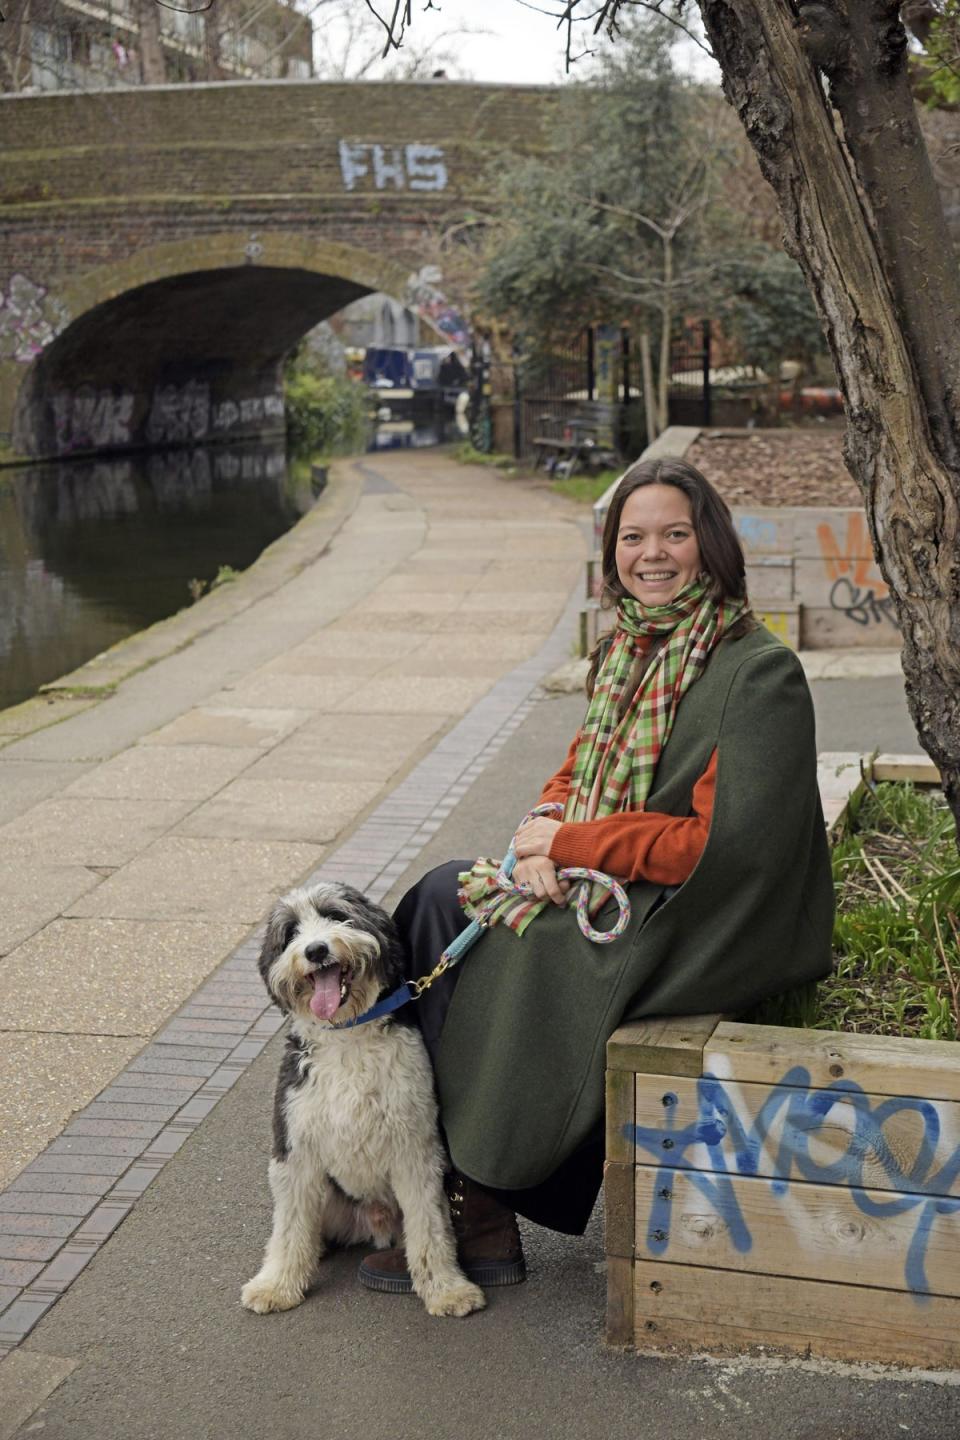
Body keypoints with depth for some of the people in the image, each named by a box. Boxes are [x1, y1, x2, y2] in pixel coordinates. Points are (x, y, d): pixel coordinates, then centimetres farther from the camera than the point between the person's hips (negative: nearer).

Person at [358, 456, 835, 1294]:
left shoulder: (758, 673, -16)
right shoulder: (633, 649, 8)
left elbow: (726, 842, -22)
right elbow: (582, 770, 15)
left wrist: (572, 844, -15)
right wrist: (545, 837, -8)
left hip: (698, 925, -8)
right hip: (611, 889, 8)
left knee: (482, 958, -13)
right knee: (443, 896, -5)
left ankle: (481, 1210, 3)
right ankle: (464, 1189, 0)